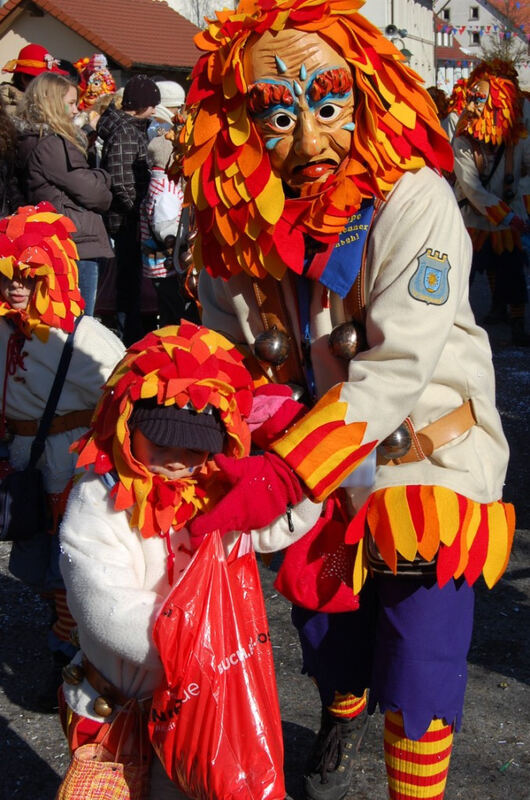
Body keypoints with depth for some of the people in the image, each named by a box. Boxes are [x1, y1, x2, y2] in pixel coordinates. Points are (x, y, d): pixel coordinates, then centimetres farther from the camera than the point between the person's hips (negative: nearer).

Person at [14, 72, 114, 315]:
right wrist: (104, 189, 5)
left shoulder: (30, 141, 15)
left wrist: (97, 178, -1)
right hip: (78, 244, -10)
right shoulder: (51, 145, -15)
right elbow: (90, 192, -14)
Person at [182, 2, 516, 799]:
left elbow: (397, 367, -30)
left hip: (427, 458, -4)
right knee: (327, 636, 23)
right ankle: (341, 723, 57)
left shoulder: (412, 201, -24)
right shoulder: (237, 226, -9)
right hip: (319, 471, 5)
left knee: (417, 680, -5)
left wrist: (284, 467, -35)